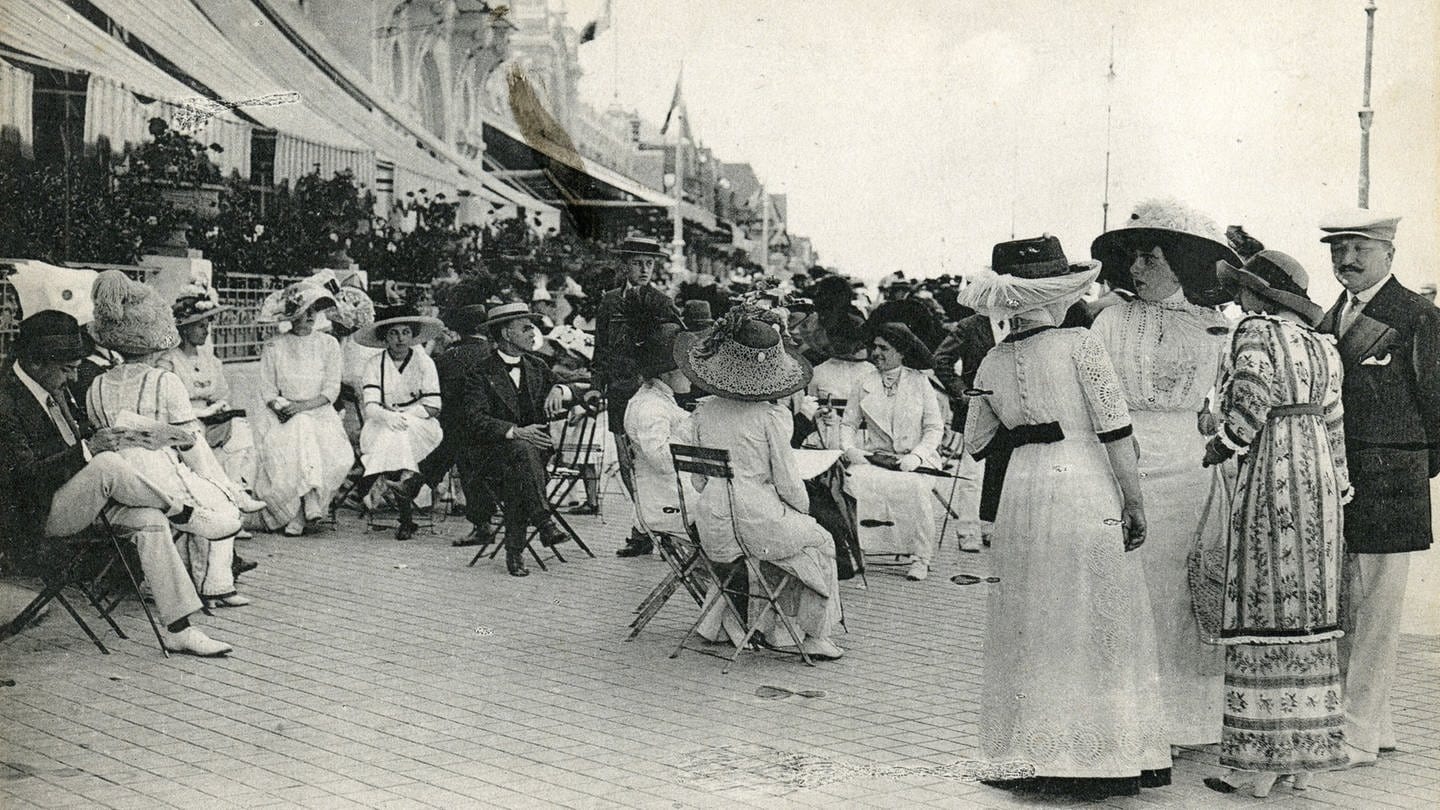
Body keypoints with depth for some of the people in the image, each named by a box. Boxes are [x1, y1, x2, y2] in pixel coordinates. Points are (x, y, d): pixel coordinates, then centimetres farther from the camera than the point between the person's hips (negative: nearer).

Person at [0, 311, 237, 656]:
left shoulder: (55, 389, 9)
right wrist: (87, 449, -29)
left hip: (84, 494, 8)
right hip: (41, 516, -8)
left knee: (150, 520, -16)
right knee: (107, 464, -34)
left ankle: (178, 629, -15)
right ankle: (182, 510, -11)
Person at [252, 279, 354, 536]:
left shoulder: (328, 344, 9)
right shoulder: (274, 346, 8)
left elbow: (331, 390, 3)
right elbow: (267, 390, 4)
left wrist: (303, 405, -12)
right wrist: (281, 407, -16)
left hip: (319, 412, 1)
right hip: (282, 417, -1)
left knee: (340, 458, -27)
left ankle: (296, 517, -14)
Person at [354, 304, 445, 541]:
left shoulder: (423, 362, 2)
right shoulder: (375, 365, 5)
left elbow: (432, 408, -4)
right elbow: (370, 406, -9)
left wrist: (401, 414, -14)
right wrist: (389, 416, -30)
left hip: (421, 429, -1)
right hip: (381, 430, 1)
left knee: (401, 431, -33)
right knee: (391, 430, -32)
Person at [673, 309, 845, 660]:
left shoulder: (704, 410, 3)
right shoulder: (772, 416, -12)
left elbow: (698, 479, 9)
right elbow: (788, 483, -8)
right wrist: (803, 508, 12)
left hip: (714, 532, 6)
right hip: (757, 524, -6)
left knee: (790, 535, 33)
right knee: (820, 542, 24)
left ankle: (777, 628, 32)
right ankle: (815, 637, 23)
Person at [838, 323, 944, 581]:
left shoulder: (920, 382, 4)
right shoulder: (864, 385, 10)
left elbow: (935, 427, 1)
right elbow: (848, 424, 13)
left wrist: (916, 456, -14)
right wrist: (850, 448, -8)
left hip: (915, 460, -2)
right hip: (874, 458, 2)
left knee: (915, 486, -34)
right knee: (854, 479, -31)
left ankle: (921, 555, -16)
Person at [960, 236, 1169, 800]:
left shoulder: (992, 365, 6)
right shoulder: (1081, 346, -8)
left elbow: (976, 444, 15)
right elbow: (1115, 434, -10)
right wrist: (1134, 502, -5)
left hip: (1022, 491, 5)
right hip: (1087, 489, -4)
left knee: (1029, 630, 12)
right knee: (1099, 627, 5)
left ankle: (1028, 757, 17)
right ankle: (1099, 759, 9)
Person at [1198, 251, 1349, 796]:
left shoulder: (1255, 332, -6)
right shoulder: (1321, 346, 16)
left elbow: (1251, 401, -18)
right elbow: (1333, 423, 16)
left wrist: (1217, 451, -4)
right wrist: (1337, 490, 19)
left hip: (1270, 470, -8)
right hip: (1317, 476, 8)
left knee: (1262, 608, -5)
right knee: (1308, 609, 10)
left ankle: (1257, 762, -3)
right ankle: (1306, 755, 15)